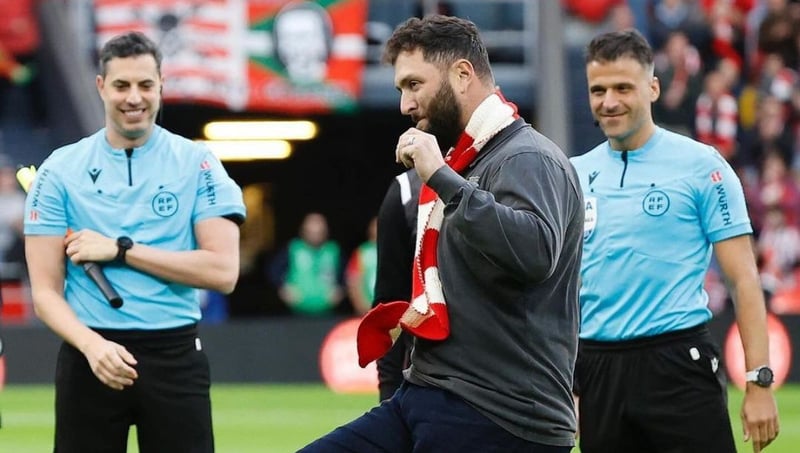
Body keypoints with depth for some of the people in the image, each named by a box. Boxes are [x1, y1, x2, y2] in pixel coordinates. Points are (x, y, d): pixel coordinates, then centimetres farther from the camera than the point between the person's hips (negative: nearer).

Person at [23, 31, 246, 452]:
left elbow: (223, 271, -7)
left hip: (175, 357, -1)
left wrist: (121, 250, -11)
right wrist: (93, 346, -18)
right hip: (89, 355, 1)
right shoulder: (60, 170, 3)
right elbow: (46, 292, 1)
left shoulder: (197, 164, 3)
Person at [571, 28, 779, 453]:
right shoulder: (575, 174, 11)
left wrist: (759, 382, -11)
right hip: (597, 370, 5)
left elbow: (743, 279, -4)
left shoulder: (700, 164, -2)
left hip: (677, 365, -4)